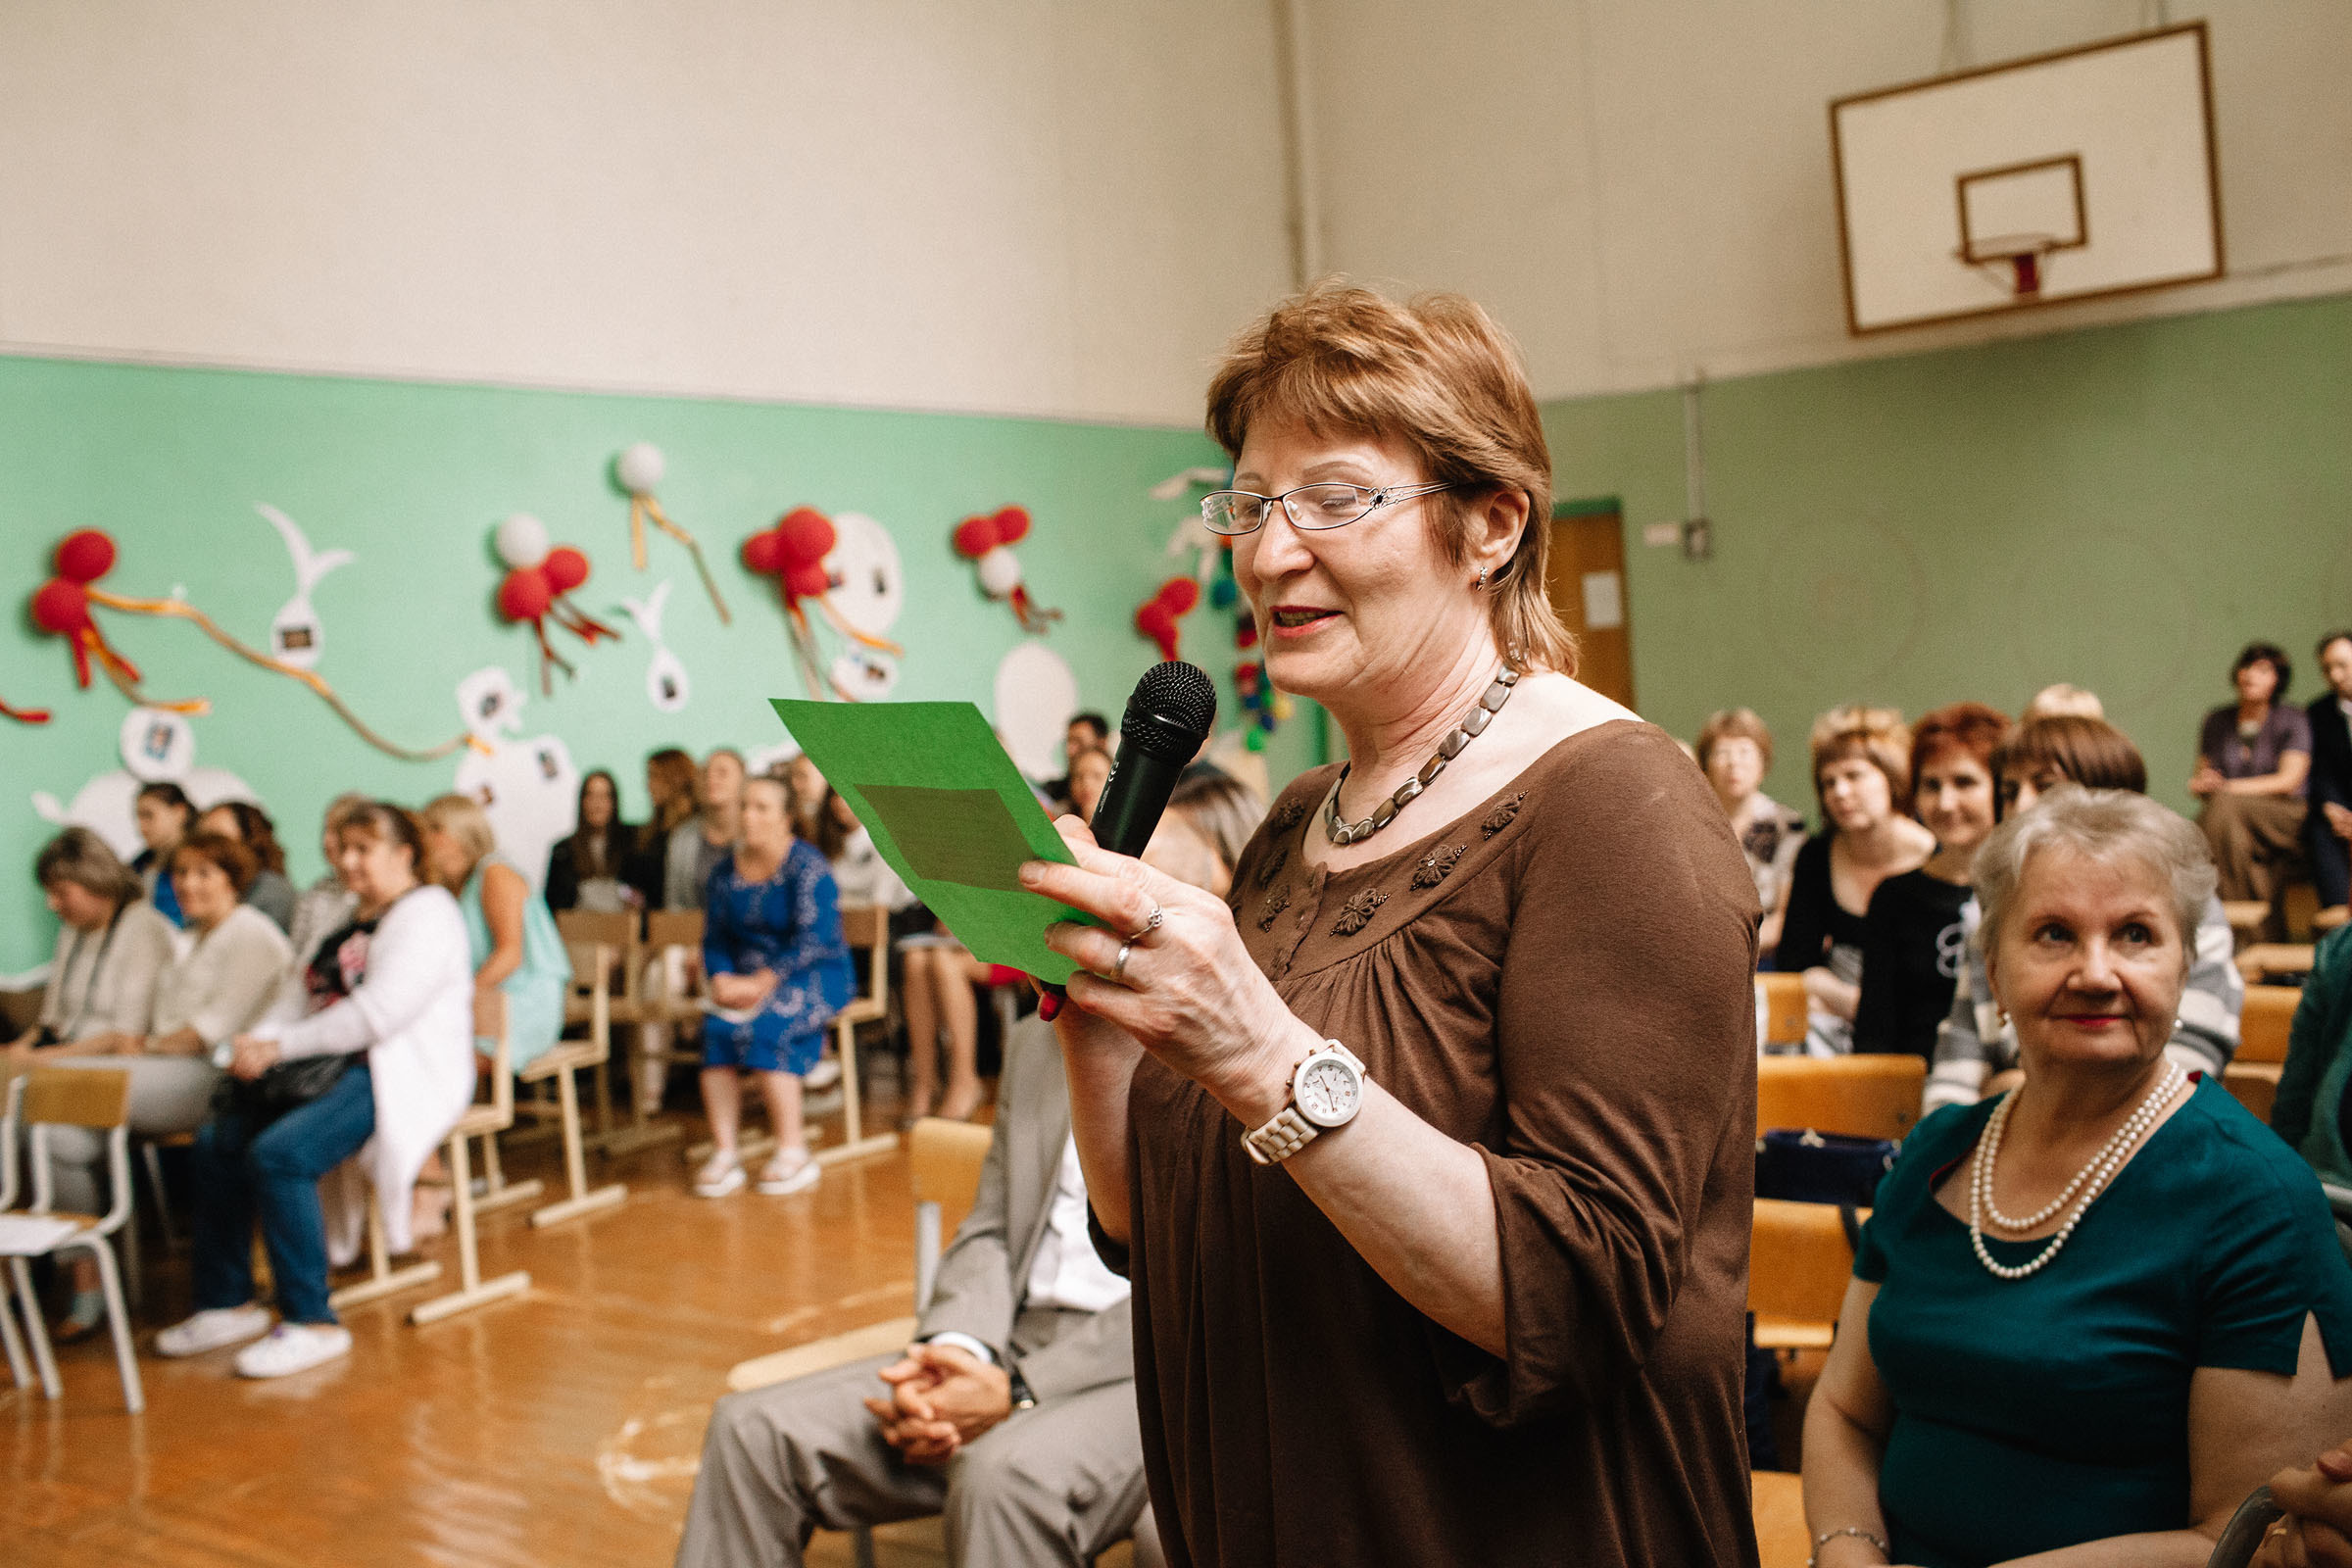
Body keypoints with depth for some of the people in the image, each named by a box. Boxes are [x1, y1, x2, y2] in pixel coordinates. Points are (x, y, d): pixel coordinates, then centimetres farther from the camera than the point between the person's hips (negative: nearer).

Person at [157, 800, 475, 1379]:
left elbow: (378, 1012, -20)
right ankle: (227, 1301, 5)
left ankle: (312, 1322, -18)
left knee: (278, 1154, -27)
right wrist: (258, 1042, -4)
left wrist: (281, 1046, -16)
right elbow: (313, 1006, 17)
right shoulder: (355, 919, 23)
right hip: (337, 1068, 9)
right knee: (218, 1141, -4)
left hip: (401, 1076, -9)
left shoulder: (424, 912, -8)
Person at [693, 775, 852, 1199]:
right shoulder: (727, 870, 11)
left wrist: (762, 983, -23)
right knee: (715, 1026, -24)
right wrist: (723, 980, -9)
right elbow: (715, 938, 11)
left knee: (764, 1026, -32)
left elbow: (812, 941, -17)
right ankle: (723, 1153, -25)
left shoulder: (806, 866, -9)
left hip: (814, 977, -5)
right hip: (749, 981, 5)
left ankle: (793, 1152, -24)